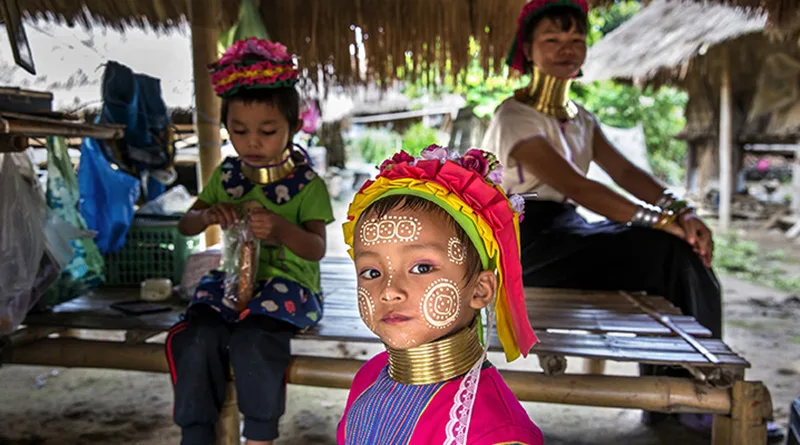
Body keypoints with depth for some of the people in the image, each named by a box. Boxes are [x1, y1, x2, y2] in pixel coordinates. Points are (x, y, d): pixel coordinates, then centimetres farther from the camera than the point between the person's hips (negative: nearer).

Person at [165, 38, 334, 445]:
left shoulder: (308, 185, -4)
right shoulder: (226, 175, 9)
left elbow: (317, 249, -13)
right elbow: (185, 226, 11)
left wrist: (281, 229, -36)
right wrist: (209, 215, -15)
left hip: (288, 284, -4)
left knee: (252, 339, -31)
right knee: (199, 338, -22)